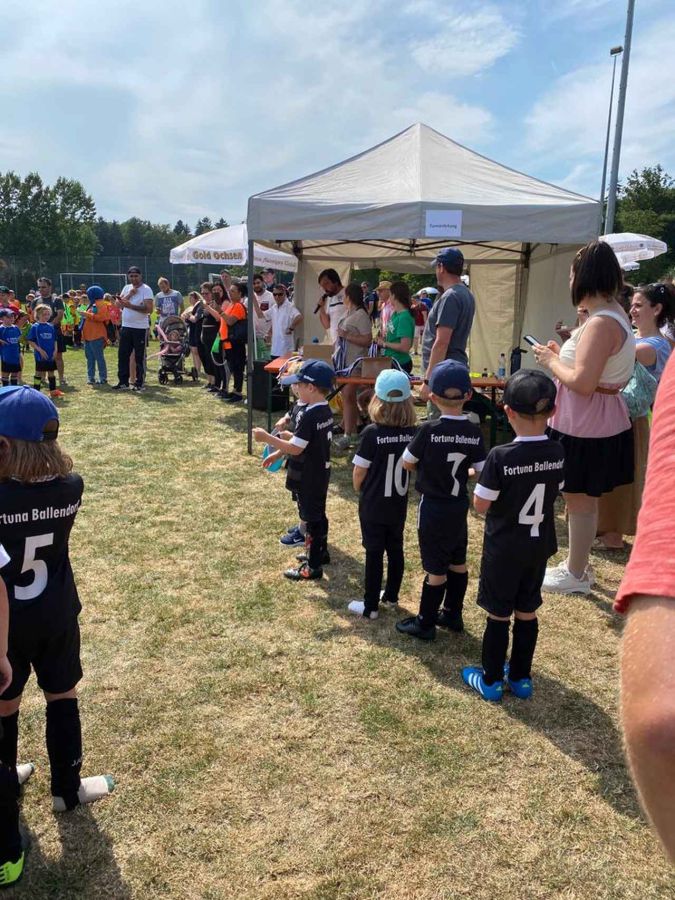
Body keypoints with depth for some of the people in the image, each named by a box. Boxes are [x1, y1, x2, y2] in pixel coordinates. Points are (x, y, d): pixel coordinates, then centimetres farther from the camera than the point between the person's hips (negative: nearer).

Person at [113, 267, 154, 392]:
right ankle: (123, 382, 17)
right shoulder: (126, 288, 13)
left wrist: (130, 305, -21)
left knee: (140, 357, 0)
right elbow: (118, 304, 4)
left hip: (140, 328, -6)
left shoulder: (146, 289, -7)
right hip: (126, 327, 6)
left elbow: (149, 309, -19)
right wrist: (129, 295, -8)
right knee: (122, 355, 8)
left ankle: (139, 384, 8)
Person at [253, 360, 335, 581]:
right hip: (320, 473, 9)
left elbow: (296, 448, -27)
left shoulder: (310, 416, -26)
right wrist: (277, 453, 15)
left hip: (308, 478, -9)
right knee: (318, 514, 22)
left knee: (311, 518, 0)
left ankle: (313, 567, 10)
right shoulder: (326, 411, 4)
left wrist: (267, 438, -21)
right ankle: (319, 552, 40)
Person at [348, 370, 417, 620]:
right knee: (395, 549, 17)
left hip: (373, 505, -4)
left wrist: (358, 488, 6)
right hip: (399, 504, 4)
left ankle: (370, 606, 13)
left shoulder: (372, 433, -20)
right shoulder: (412, 433, -7)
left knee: (374, 554, 4)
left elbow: (359, 471, -14)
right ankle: (391, 596, 32)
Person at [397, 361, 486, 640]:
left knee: (435, 568, 4)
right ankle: (453, 614, 31)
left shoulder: (429, 429, -19)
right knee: (458, 562, 18)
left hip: (433, 506, -4)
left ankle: (425, 623, 16)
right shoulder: (474, 432, -7)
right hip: (459, 505, 5)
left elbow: (408, 463, -8)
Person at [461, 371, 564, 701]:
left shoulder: (500, 457, -23)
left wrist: (482, 479, 1)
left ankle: (491, 680, 23)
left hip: (502, 550, -4)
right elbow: (554, 492, 7)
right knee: (527, 613, 17)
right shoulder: (557, 453, -7)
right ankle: (521, 677, 30)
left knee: (498, 615, 9)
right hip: (539, 547, 5)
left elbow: (480, 505, -16)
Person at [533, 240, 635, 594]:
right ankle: (576, 564, 35)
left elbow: (582, 382, -27)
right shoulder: (611, 314, 10)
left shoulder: (602, 322, -23)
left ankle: (576, 576, 19)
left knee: (580, 501, 3)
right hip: (592, 422, 10)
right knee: (582, 499, 20)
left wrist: (551, 361, -13)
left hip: (586, 428, -10)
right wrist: (561, 353, 8)